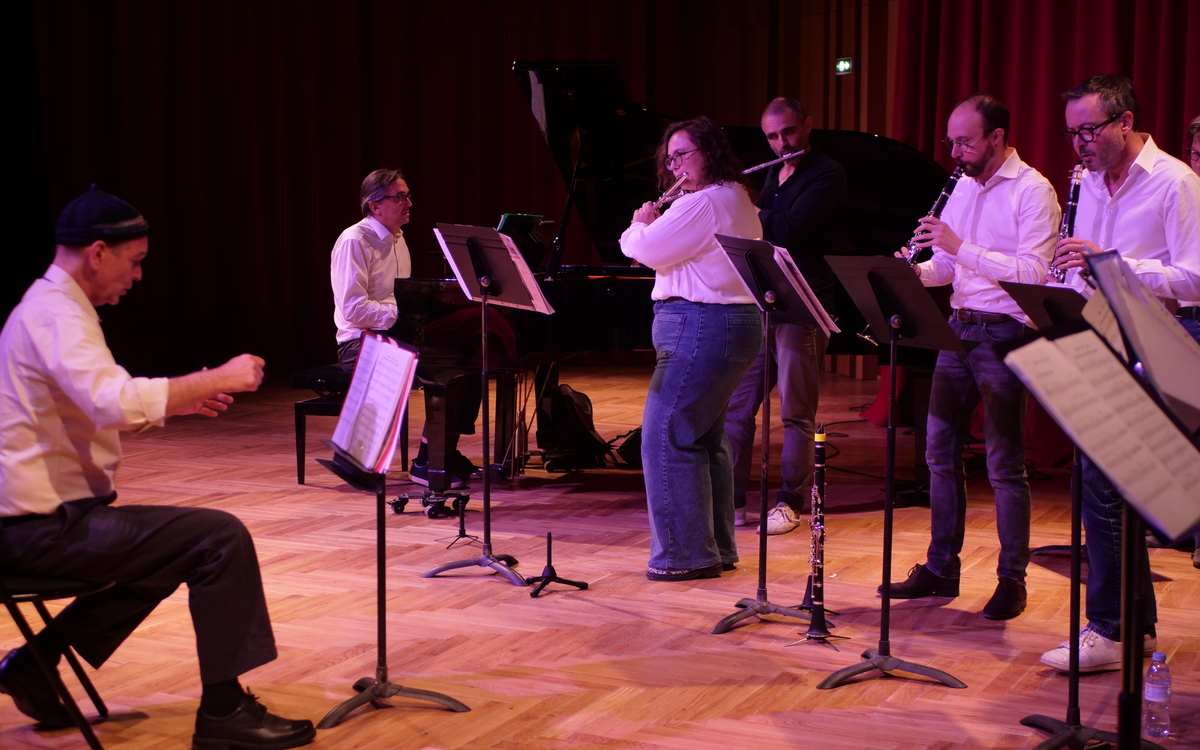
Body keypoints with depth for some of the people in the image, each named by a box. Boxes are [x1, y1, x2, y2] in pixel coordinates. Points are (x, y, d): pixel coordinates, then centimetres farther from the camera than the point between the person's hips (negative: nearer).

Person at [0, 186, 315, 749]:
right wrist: (215, 379, -25)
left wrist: (179, 400, 8)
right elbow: (114, 402, -34)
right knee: (222, 538, -14)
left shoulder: (50, 306, 16)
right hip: (47, 525, -11)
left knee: (173, 546, 27)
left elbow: (93, 412, 21)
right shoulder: (55, 313, -17)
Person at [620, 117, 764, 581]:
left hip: (700, 329, -11)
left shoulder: (702, 204, -16)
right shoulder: (738, 200, 18)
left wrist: (639, 225, 3)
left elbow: (648, 250, -18)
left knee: (666, 436, -8)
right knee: (705, 438, 16)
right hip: (734, 325, 11)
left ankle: (686, 554, -6)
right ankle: (718, 547, 21)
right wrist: (653, 229, 16)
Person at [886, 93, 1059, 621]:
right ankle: (941, 569, 20)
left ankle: (1012, 581, 6)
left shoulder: (1032, 191, -10)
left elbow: (1034, 272, -20)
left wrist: (961, 247, -24)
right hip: (959, 328, 8)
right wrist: (915, 271, -3)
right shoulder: (961, 187, 14)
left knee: (1004, 463, -3)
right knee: (941, 453, 10)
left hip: (1004, 334, -7)